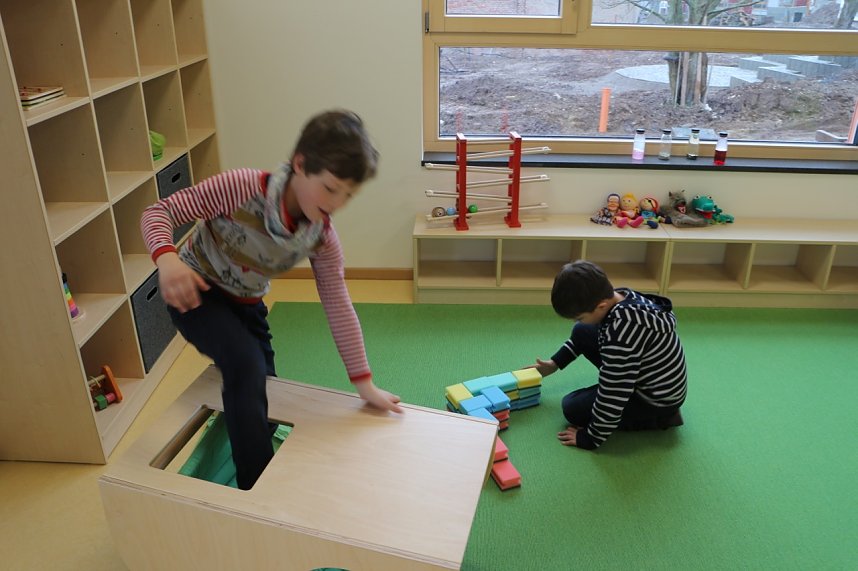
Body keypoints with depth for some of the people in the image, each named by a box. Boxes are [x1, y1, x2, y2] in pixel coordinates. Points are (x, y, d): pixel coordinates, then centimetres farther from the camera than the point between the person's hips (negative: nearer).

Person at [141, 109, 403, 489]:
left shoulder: (322, 237, -17)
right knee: (247, 364, -28)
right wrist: (167, 258, -50)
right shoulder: (244, 187, -33)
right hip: (194, 293, -5)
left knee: (259, 390, 11)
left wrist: (364, 382, -14)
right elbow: (159, 211, -27)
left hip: (246, 305, 6)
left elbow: (338, 306, -14)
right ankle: (255, 488, -15)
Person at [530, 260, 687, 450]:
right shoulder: (618, 296, -10)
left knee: (573, 408, -6)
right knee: (581, 333, 7)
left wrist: (590, 438, -16)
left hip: (658, 399, -9)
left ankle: (658, 417, 1)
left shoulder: (623, 330, -37)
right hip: (650, 375, 9)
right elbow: (585, 328, 13)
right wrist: (556, 362, 16)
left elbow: (611, 396, -29)